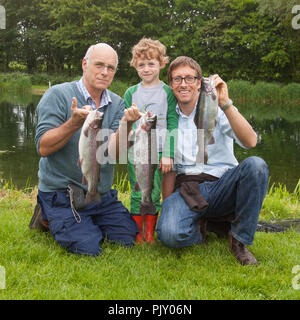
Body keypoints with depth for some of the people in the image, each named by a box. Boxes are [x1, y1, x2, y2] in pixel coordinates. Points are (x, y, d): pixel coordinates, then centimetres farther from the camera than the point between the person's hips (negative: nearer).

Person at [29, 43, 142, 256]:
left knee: (129, 237, 0)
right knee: (88, 249, -17)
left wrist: (125, 125, -28)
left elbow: (114, 153, -9)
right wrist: (74, 123, -31)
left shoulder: (117, 104, 4)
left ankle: (90, 223, 23)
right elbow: (43, 148, -17)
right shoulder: (58, 95, -9)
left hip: (102, 195, 5)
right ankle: (48, 218, 10)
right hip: (61, 193, -5)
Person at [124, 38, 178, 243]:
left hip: (158, 151, -1)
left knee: (154, 194, 4)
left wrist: (168, 154, -7)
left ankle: (150, 234, 18)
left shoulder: (168, 92, 2)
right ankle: (138, 234, 17)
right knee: (137, 194, 3)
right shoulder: (131, 93, 7)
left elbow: (172, 125, -1)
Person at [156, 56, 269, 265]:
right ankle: (197, 227, 7)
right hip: (186, 189, 0)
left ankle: (239, 240, -12)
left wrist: (225, 103, -22)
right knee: (169, 234, -31)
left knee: (255, 165, -30)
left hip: (222, 185, 0)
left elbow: (250, 142, -14)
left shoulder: (216, 109, 4)